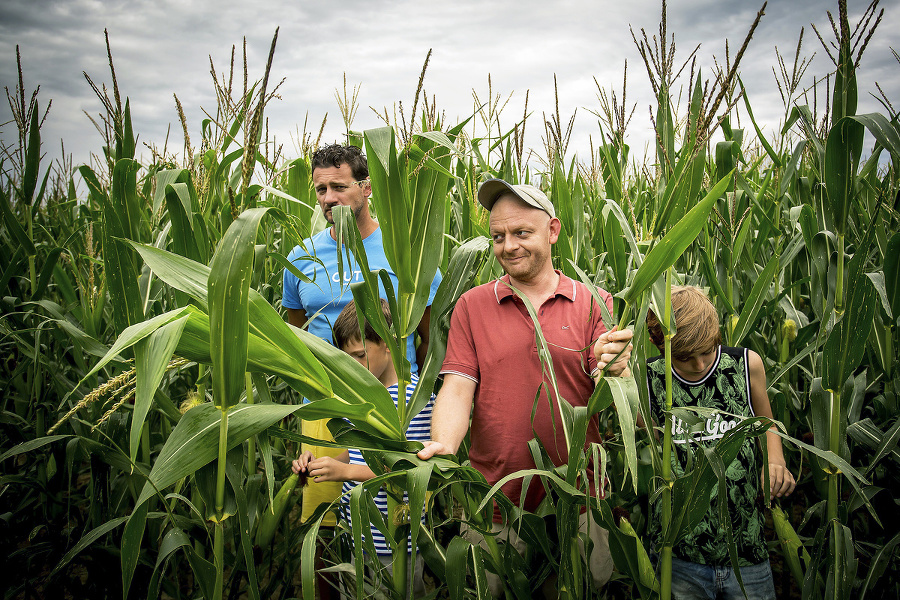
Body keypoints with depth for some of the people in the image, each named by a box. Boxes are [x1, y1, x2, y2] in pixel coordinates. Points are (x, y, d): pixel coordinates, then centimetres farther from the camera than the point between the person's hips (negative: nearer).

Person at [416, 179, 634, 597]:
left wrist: (614, 370, -32)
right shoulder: (472, 305, 2)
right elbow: (457, 388, -6)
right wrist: (444, 447, -26)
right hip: (494, 506, 1)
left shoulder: (593, 303, -1)